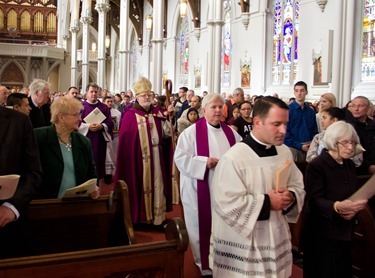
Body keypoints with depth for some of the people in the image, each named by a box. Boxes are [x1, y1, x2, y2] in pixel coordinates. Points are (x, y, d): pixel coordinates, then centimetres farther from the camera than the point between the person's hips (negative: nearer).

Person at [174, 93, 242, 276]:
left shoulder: (230, 133, 9)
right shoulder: (191, 132, -6)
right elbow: (180, 158, -12)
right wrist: (204, 162, -21)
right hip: (200, 190, -4)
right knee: (203, 225, 5)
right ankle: (204, 263, 20)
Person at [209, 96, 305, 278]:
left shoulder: (284, 152, 3)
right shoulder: (233, 158, -19)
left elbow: (298, 186, 10)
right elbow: (227, 204, -23)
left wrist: (290, 197, -12)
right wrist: (267, 202, -20)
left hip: (276, 239, 6)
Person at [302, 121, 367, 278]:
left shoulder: (350, 165, 10)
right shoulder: (316, 166, -14)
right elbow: (314, 200, -21)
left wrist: (352, 209, -10)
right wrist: (337, 206, -40)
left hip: (344, 231, 7)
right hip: (321, 233, -7)